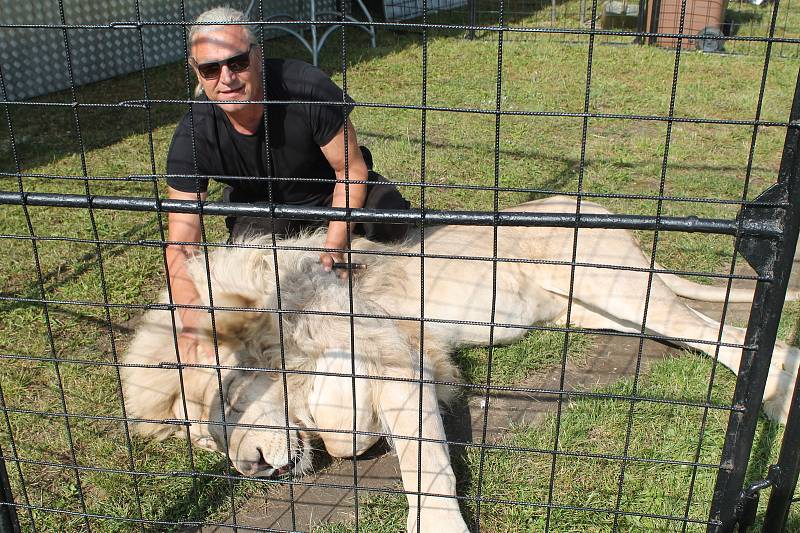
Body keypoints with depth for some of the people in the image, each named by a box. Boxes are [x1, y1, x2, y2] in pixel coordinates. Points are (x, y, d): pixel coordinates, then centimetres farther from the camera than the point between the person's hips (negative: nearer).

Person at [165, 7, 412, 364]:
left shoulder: (307, 88, -33)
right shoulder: (192, 139, -27)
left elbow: (352, 169, -20)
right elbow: (180, 246, -29)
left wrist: (332, 250, -25)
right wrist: (192, 324, -43)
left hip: (329, 191, -1)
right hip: (262, 209, 2)